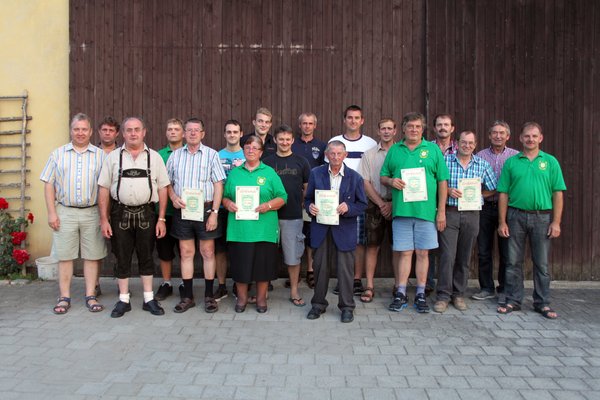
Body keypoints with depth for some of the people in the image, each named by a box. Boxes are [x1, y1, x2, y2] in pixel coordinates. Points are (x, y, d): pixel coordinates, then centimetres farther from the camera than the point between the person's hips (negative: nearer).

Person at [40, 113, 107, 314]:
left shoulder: (100, 156, 5)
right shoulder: (58, 154, 7)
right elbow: (48, 185, 5)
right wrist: (52, 213, -2)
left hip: (92, 213, 0)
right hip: (65, 212, 1)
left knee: (92, 256, 4)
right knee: (65, 256, 5)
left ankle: (90, 296, 13)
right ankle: (64, 298, 15)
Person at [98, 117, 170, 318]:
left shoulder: (154, 157, 4)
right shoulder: (113, 157, 5)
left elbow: (162, 189, 2)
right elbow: (104, 189, 3)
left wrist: (161, 219, -3)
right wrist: (104, 219, -3)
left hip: (146, 213, 0)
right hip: (120, 213, 0)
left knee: (146, 256, 8)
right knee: (122, 258, 7)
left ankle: (149, 299, 19)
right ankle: (123, 300, 20)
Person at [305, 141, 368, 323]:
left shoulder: (355, 177, 0)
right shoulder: (316, 173, 4)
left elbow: (362, 204, 2)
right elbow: (307, 199, 9)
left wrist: (348, 207, -17)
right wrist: (310, 207, -13)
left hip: (344, 229, -1)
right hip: (321, 228, 2)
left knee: (345, 268, 2)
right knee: (320, 267, 9)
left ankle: (347, 306, 16)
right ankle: (318, 304, 25)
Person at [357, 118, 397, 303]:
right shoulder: (369, 155, 7)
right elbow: (365, 183, 2)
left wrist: (393, 204, -8)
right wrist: (381, 204, -6)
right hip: (375, 205, 0)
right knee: (372, 246, 1)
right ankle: (369, 286, 6)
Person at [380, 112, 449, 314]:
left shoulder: (433, 149, 6)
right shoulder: (394, 150, 11)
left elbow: (442, 181, 4)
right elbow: (383, 176, 15)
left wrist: (442, 211, -2)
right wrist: (391, 181, -9)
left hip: (426, 211, -1)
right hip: (401, 211, 1)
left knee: (422, 253, 6)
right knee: (405, 253, 5)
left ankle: (421, 295, 16)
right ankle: (400, 294, 13)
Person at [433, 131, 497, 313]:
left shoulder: (483, 164, 10)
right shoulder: (445, 160, 2)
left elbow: (492, 189, 15)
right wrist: (447, 190, -13)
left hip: (471, 215, 3)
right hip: (449, 213, -2)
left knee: (464, 257, 9)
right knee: (447, 255, -7)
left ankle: (459, 294, 20)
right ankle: (443, 295, 1)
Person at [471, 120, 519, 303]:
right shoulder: (480, 156, 7)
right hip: (485, 207, 2)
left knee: (506, 252, 3)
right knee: (483, 250, 7)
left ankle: (504, 290, 17)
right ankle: (487, 288, 21)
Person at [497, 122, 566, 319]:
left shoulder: (550, 162, 5)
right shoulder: (511, 162, 5)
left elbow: (558, 193, 1)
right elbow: (503, 194, 3)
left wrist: (556, 222, -6)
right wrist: (502, 222, -1)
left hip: (542, 216, 0)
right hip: (516, 216, 0)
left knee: (542, 263, 7)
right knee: (514, 262, 6)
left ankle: (542, 303, 18)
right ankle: (513, 301, 17)